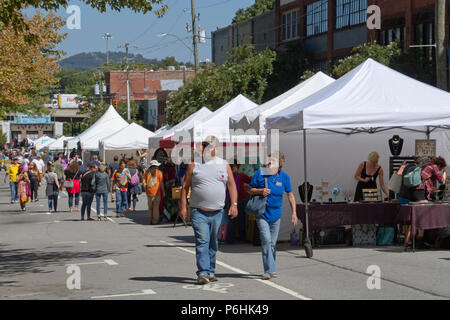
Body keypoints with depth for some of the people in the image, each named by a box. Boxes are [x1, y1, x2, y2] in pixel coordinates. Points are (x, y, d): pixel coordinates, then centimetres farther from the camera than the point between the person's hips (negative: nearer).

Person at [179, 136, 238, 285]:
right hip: (199, 212, -3)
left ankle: (210, 271, 19)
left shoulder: (224, 165, 10)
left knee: (213, 243, 9)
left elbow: (231, 185, 10)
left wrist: (234, 204, -1)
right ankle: (202, 273, -17)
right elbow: (185, 186, 4)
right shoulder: (194, 165, 4)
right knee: (202, 242, -12)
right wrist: (183, 207, -4)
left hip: (217, 212, 3)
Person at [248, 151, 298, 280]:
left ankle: (270, 270, 22)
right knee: (266, 240, -16)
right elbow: (251, 190, 5)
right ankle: (270, 270, -16)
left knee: (273, 244, 9)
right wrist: (260, 191, -16)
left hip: (276, 215, 3)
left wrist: (294, 213, 4)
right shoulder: (260, 174, -5)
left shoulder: (284, 177, 1)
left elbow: (290, 195, 9)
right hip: (262, 214, -3)